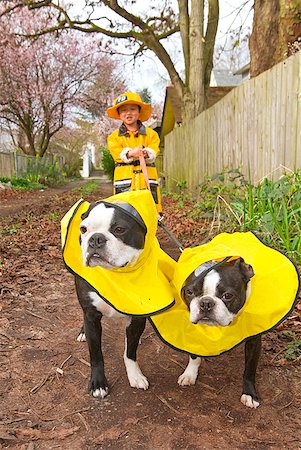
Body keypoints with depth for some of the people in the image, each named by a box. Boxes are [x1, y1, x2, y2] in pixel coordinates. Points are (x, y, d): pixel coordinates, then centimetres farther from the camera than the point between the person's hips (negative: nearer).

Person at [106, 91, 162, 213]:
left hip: (147, 180, 1)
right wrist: (130, 153, -23)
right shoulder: (114, 137, 12)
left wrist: (146, 153, -22)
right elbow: (117, 153, -3)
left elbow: (154, 151, 1)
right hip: (124, 181, -1)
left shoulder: (150, 134, 14)